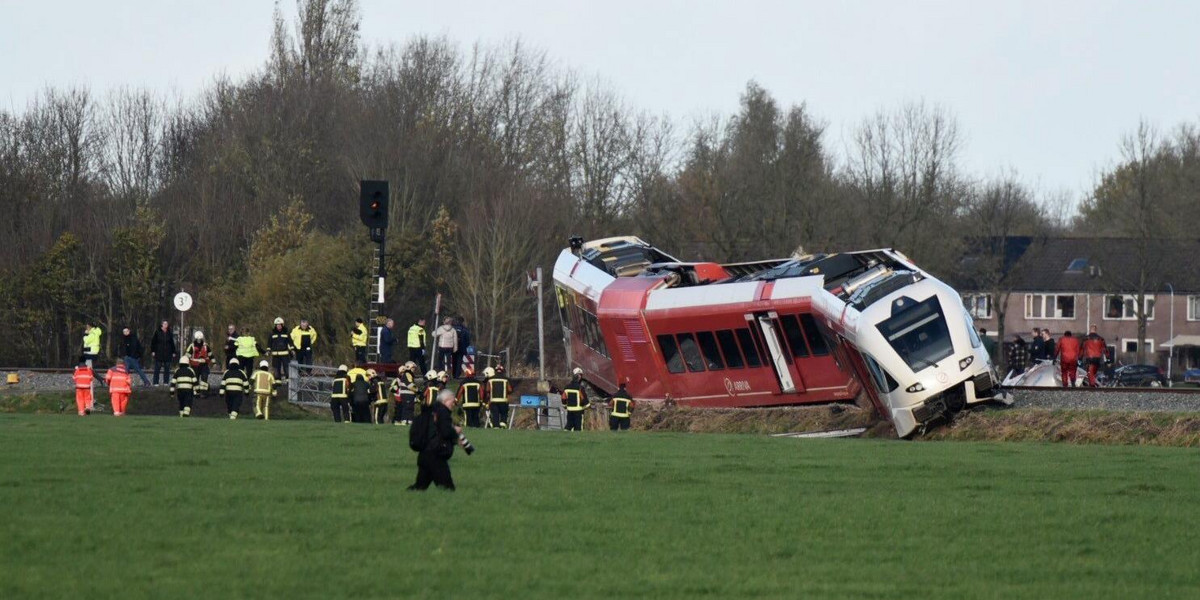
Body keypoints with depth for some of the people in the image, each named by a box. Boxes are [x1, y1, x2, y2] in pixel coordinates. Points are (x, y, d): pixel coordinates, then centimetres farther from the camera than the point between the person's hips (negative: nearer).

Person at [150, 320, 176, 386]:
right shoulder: (157, 332, 0)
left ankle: (166, 382, 10)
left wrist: (173, 352, 12)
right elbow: (153, 342, 1)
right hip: (159, 353, -3)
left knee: (167, 368, 3)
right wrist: (153, 351, -5)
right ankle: (156, 382, 2)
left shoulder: (169, 333, 8)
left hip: (168, 353, 3)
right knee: (157, 368, -1)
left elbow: (172, 344, 15)